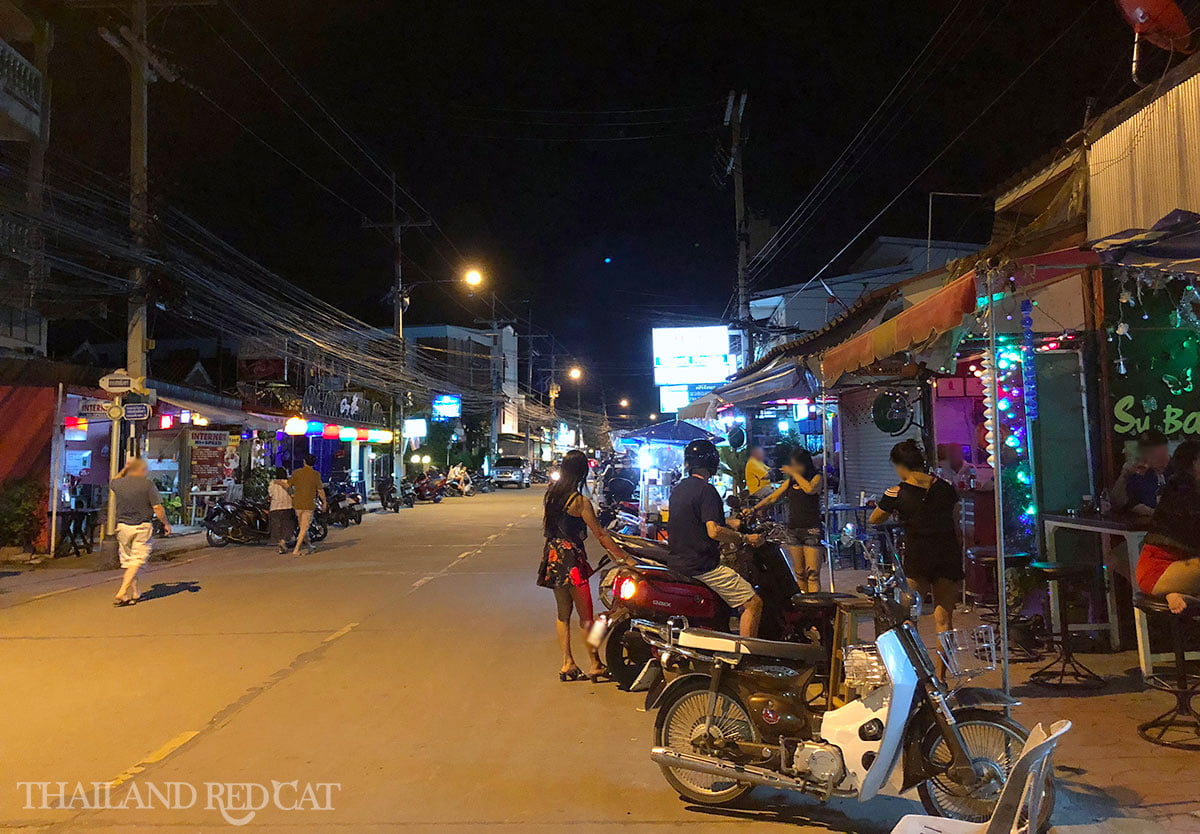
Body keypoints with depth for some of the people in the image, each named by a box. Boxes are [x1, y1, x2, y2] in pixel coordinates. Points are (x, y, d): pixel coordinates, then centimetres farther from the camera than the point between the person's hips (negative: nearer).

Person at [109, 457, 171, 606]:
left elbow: (112, 483, 31)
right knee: (137, 562, -2)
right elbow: (158, 508, -10)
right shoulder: (147, 484, -9)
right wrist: (166, 524, 2)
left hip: (123, 526, 5)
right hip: (142, 527, -4)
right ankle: (121, 594, -12)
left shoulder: (118, 483, 3)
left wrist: (124, 470, 30)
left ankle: (134, 594, 22)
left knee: (127, 561, 14)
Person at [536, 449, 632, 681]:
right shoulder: (580, 502, -16)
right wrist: (624, 557, -9)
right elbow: (600, 534, -14)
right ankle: (595, 665, 9)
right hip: (572, 560, -7)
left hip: (552, 558, 7)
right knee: (586, 617, 2)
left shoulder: (550, 495, 4)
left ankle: (567, 663, 17)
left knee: (563, 614, 14)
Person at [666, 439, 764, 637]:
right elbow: (714, 531, -24)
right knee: (753, 603, -7)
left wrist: (729, 525, 29)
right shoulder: (706, 490, -14)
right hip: (702, 566, -9)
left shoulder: (677, 489, 12)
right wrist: (745, 538, -11)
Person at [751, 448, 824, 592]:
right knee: (799, 573, 6)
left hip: (811, 530, -5)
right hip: (793, 530, 5)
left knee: (812, 573, -12)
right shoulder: (790, 481, 15)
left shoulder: (816, 477, 2)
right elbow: (772, 498, 13)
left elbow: (810, 489, -20)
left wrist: (795, 473, -10)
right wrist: (754, 508, 0)